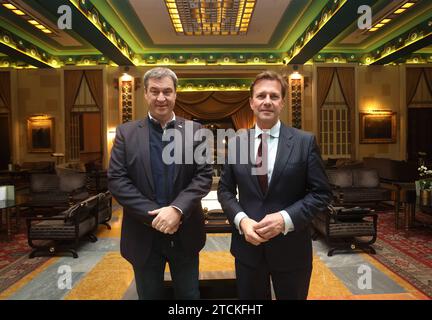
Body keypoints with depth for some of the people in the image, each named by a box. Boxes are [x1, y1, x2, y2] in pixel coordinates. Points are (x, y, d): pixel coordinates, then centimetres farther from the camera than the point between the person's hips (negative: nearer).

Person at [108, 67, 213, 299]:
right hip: (143, 235, 0)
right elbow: (116, 180, -7)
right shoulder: (126, 132, -1)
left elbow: (204, 175, -5)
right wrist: (153, 215, -16)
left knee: (189, 295, 17)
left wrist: (177, 209, -20)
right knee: (149, 295, 18)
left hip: (185, 234, 1)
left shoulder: (194, 130, 1)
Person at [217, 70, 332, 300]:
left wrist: (286, 218, -19)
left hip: (291, 247, -1)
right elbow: (225, 190, 4)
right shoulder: (235, 142, 1)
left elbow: (321, 193, -6)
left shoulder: (305, 142, -6)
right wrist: (241, 220, -13)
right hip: (247, 246, 2)